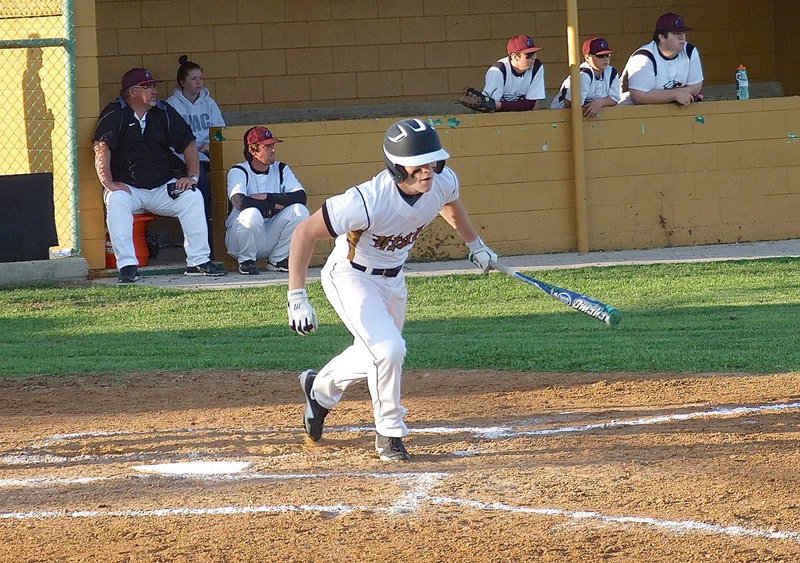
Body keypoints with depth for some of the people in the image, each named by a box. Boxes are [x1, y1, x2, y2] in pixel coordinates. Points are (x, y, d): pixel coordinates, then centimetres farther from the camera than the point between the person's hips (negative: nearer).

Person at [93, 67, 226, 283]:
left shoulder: (163, 112, 6)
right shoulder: (114, 115, -6)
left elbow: (189, 143, 9)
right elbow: (102, 149, -17)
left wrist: (192, 176, -5)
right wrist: (109, 183, -28)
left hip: (163, 187, 3)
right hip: (128, 188, -3)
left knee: (193, 196, -20)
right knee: (116, 201, -34)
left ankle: (199, 261, -16)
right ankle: (127, 265, -34)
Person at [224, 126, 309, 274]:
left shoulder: (281, 170, 5)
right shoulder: (238, 172, -9)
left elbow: (301, 196, -10)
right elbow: (240, 202, -28)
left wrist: (266, 197, -18)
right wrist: (273, 205, -19)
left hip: (271, 235, 4)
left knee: (299, 210, -17)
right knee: (252, 214, -35)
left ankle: (277, 260, -1)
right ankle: (246, 261, -9)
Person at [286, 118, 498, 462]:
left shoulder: (443, 182, -20)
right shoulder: (368, 201, -38)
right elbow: (305, 232, -32)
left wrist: (475, 245, 23)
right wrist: (297, 298, -37)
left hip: (393, 278, 7)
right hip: (351, 276, -7)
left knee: (377, 355, 22)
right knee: (389, 350, -23)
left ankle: (320, 387, 52)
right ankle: (389, 433, -1)